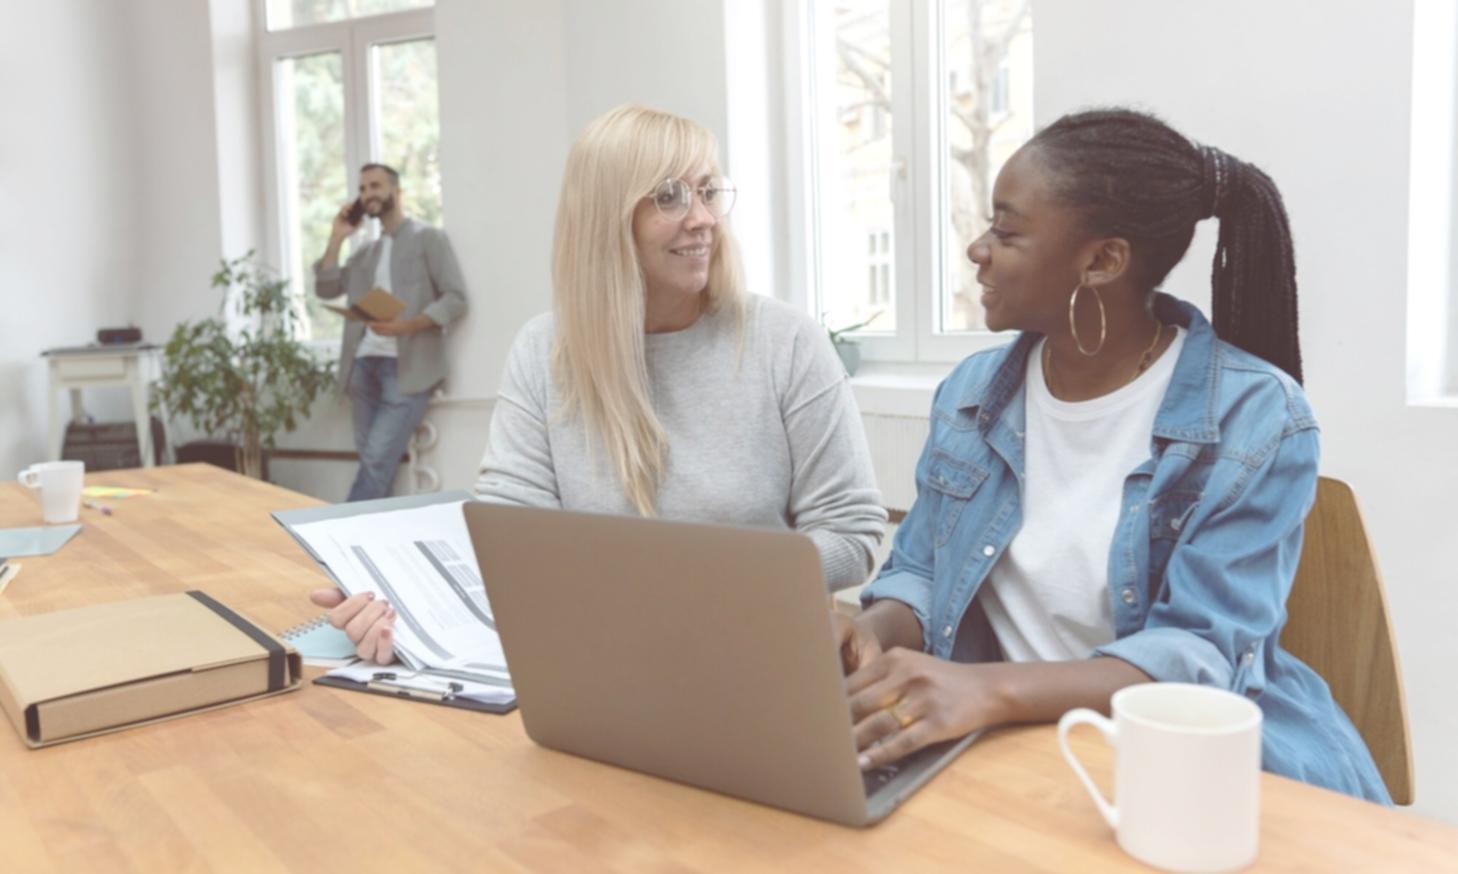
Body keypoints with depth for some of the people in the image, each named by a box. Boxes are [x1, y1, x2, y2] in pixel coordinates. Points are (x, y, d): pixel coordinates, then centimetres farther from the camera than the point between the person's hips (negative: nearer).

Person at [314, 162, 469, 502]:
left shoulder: (428, 238, 3)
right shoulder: (365, 253, 22)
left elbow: (456, 298, -6)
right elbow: (326, 289, 14)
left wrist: (407, 324, -20)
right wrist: (337, 237, 10)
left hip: (406, 366, -6)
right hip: (364, 364, 6)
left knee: (377, 460, -13)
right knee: (370, 461, 2)